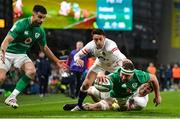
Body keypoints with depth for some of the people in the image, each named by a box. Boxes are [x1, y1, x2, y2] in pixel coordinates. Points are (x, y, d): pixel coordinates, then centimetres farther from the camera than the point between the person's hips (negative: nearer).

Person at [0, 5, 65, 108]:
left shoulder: (40, 31, -2)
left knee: (32, 71, -22)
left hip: (21, 54, 5)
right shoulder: (21, 24, -22)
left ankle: (12, 97, -17)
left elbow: (45, 48, 14)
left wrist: (56, 61, 13)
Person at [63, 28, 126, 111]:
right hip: (100, 63, 3)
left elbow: (122, 58, -61)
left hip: (114, 63, -3)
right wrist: (77, 59, -48)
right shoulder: (91, 45, -31)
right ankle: (79, 105, 16)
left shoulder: (110, 45, -45)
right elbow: (77, 55, -21)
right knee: (86, 84, -3)